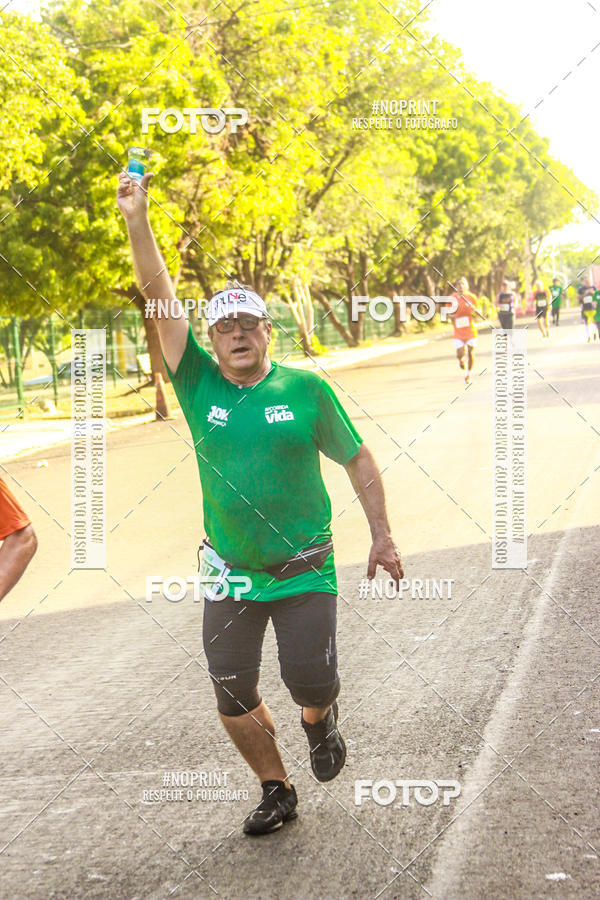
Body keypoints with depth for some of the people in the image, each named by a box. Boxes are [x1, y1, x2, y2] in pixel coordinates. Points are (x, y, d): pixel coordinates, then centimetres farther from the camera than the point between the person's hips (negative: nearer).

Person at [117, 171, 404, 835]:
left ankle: (319, 719, 32)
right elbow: (160, 300, -9)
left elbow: (356, 459, 5)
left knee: (311, 681, -6)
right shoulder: (199, 384, -2)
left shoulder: (305, 390, -4)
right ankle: (276, 791, 27)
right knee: (233, 697, 4)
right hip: (229, 574, 2)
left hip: (303, 571, -2)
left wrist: (382, 536, 2)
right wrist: (137, 218, -18)